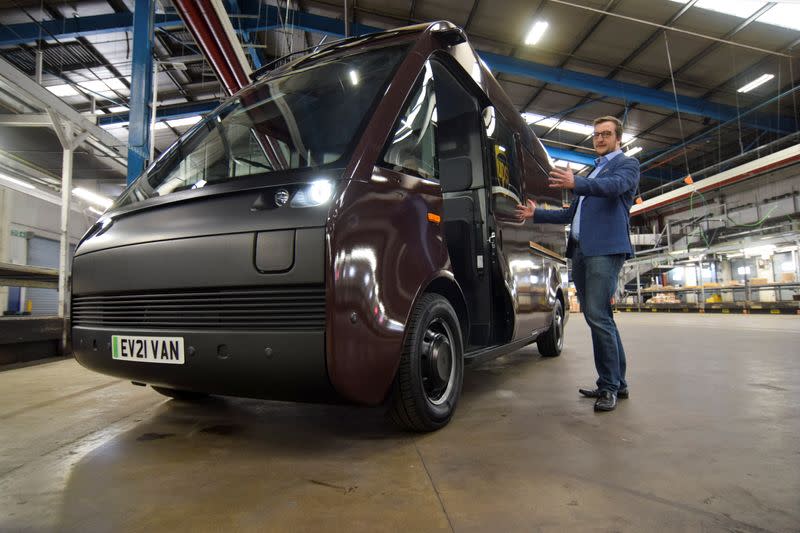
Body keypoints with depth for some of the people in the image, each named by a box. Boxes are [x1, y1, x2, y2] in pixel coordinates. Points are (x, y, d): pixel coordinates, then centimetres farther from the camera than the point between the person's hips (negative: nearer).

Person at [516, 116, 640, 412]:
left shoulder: (627, 164, 7)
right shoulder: (593, 174, 30)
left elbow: (615, 185, -17)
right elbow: (572, 214, 30)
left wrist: (576, 184, -34)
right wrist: (536, 214, 21)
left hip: (606, 250, -8)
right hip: (580, 251, 8)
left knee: (598, 316, -14)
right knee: (598, 318, 8)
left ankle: (609, 386, -5)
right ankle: (617, 383, 17)